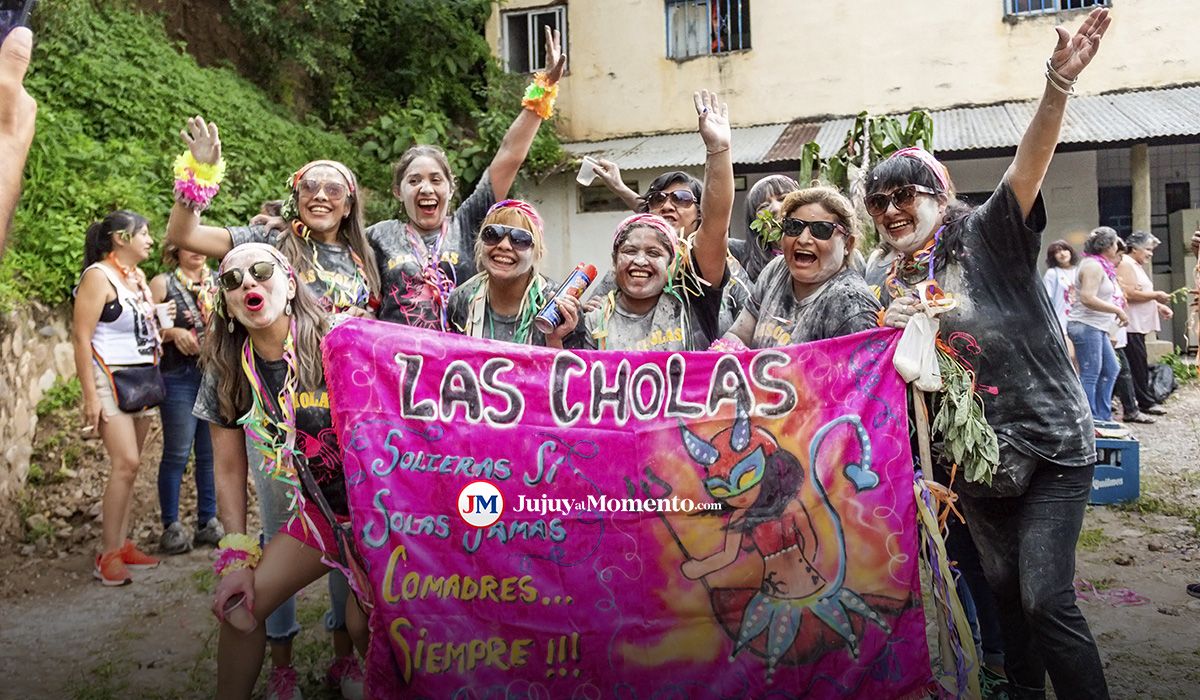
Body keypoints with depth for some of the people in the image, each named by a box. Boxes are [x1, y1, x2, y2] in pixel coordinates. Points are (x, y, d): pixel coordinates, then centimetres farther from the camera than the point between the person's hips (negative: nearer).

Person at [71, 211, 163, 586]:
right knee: (126, 463, -14)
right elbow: (81, 337, -14)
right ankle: (108, 554, -5)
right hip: (110, 379, -7)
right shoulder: (98, 276, -10)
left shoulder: (138, 276, 13)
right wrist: (90, 396, -18)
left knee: (130, 465, 7)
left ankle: (122, 544, 14)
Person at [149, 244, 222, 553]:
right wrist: (172, 332, -17)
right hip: (179, 376, -3)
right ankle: (171, 527, 7)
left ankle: (208, 522, 16)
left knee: (211, 452, 7)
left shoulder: (218, 283, 13)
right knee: (177, 454, -1)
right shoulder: (162, 283, 2)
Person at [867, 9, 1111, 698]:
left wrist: (1059, 82, -43)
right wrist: (889, 329, -13)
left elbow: (1030, 165, -27)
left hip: (1050, 442, -5)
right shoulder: (882, 279, 4)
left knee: (1047, 601, -11)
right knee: (1006, 590, 17)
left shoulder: (987, 236, -9)